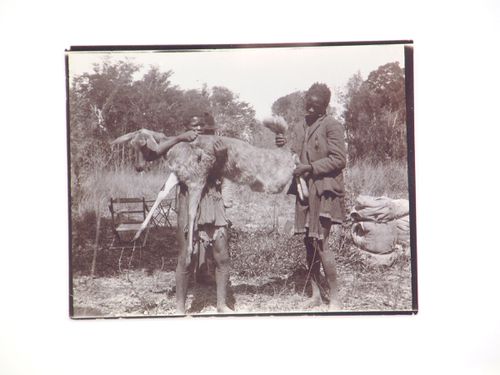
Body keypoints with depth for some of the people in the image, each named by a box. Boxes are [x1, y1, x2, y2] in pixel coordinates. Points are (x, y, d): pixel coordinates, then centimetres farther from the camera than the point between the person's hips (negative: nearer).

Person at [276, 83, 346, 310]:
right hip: (306, 191, 7)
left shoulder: (331, 126, -8)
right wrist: (287, 147, 2)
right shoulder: (304, 125, 15)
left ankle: (335, 299, 1)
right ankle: (315, 295, 19)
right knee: (309, 243, 9)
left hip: (325, 192, -7)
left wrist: (310, 167, -17)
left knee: (321, 243, -10)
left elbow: (339, 159, -13)